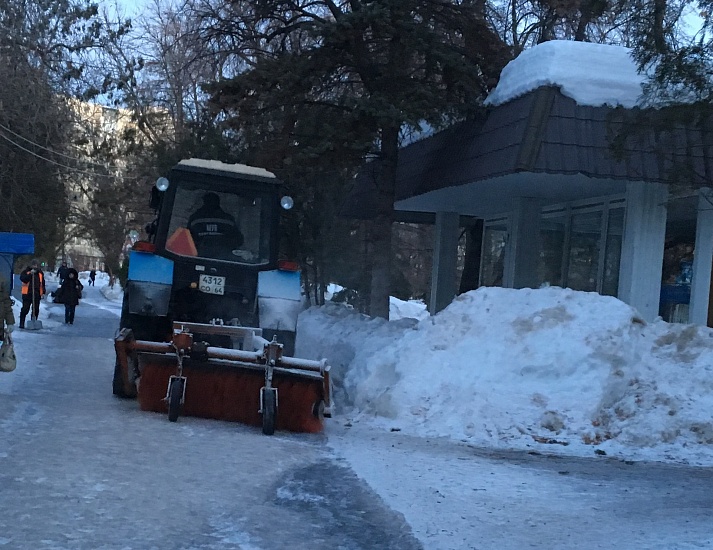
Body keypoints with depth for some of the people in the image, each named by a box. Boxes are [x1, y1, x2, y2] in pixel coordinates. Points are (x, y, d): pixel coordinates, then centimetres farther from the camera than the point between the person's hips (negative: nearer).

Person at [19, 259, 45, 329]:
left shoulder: (40, 273, 12)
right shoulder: (26, 271, 0)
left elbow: (43, 283, 18)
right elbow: (22, 279, -17)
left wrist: (43, 292, 12)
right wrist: (30, 274, -27)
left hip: (37, 294, 4)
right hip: (27, 294, -4)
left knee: (36, 310, 6)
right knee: (25, 309, -3)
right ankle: (22, 324, 3)